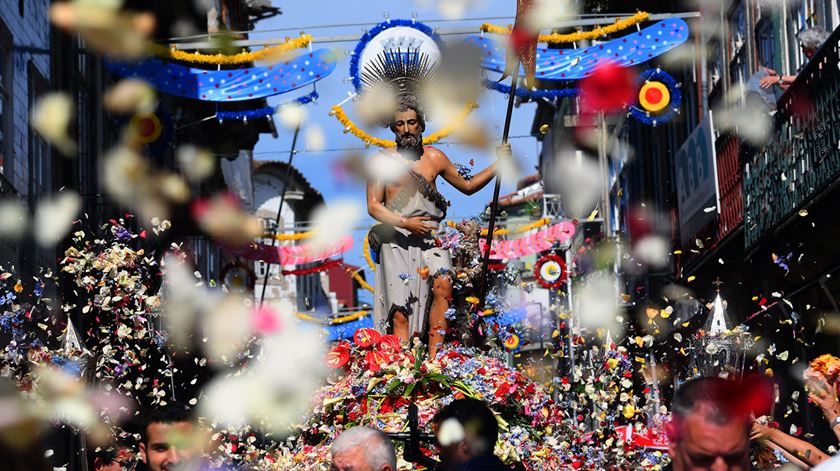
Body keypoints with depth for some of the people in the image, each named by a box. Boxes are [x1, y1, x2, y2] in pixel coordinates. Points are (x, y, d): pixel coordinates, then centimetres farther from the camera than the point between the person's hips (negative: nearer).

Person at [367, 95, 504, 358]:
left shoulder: (434, 158, 13)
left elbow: (467, 186, 23)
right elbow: (373, 206, -1)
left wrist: (497, 165, 11)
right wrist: (405, 222, -14)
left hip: (430, 237, 1)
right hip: (397, 240, -1)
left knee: (443, 284, -24)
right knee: (401, 311, -7)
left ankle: (434, 358, -24)